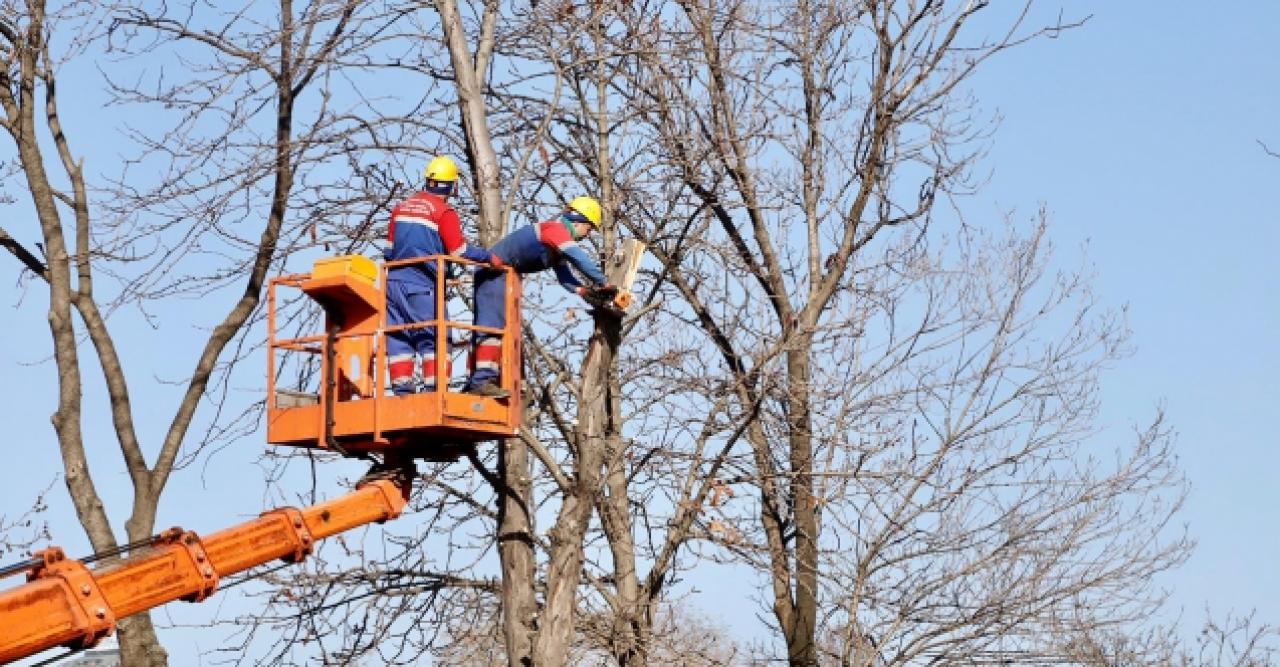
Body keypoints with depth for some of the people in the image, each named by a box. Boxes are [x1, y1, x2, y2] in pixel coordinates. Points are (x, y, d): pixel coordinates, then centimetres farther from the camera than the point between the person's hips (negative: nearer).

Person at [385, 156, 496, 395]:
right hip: (422, 285, -6)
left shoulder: (401, 207, 15)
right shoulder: (445, 212, -5)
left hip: (393, 282, 6)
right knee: (434, 338, -3)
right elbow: (459, 252, -8)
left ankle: (402, 387, 1)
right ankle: (434, 387, -12)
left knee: (399, 337, 7)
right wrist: (488, 256, 3)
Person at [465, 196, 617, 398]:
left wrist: (588, 292, -4)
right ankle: (483, 380, -30)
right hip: (494, 270, -11)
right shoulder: (556, 228, -15)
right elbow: (579, 258, -26)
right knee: (493, 325, -21)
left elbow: (565, 277, 10)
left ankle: (476, 382, 10)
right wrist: (603, 283, -22)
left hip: (505, 276, 11)